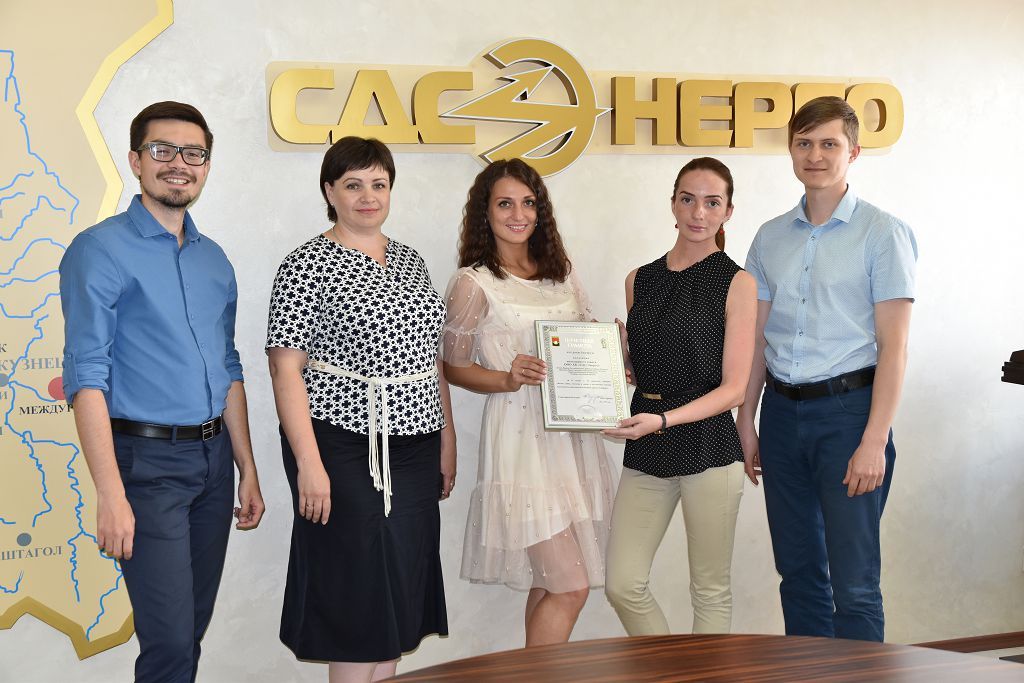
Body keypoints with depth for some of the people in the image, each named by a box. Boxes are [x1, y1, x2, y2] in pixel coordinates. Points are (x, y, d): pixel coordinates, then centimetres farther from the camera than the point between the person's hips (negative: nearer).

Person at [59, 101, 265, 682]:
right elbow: (87, 375, -13)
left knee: (194, 629, 14)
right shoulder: (101, 250, -7)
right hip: (148, 460, -6)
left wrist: (248, 472, 14)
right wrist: (110, 493, -20)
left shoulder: (214, 259, 12)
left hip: (214, 457, 6)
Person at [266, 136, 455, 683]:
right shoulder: (307, 264, -7)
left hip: (413, 449, 7)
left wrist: (446, 441, 13)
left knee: (400, 594, 11)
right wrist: (309, 463, -19)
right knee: (356, 594, 0)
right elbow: (286, 369, -12)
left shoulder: (410, 261, 13)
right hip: (345, 447, -6)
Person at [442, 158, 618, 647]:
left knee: (547, 584, 12)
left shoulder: (562, 272, 12)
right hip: (521, 438, -6)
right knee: (570, 587, -9)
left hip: (573, 435, 6)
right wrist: (508, 379, -18)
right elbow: (453, 367, -2)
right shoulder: (473, 282, -5)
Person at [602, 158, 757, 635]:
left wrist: (663, 420, -18)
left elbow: (733, 387, -7)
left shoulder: (736, 283, -3)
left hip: (708, 445, -4)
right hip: (646, 452, 5)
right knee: (623, 585, 3)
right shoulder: (639, 280, 12)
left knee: (710, 590, 6)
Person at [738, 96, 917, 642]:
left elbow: (892, 346, -9)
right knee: (798, 571, 13)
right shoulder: (771, 237, 11)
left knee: (854, 581, -3)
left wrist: (874, 440, -15)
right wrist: (747, 421, 11)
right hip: (783, 409, 5)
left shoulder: (882, 233, -4)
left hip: (847, 407, -5)